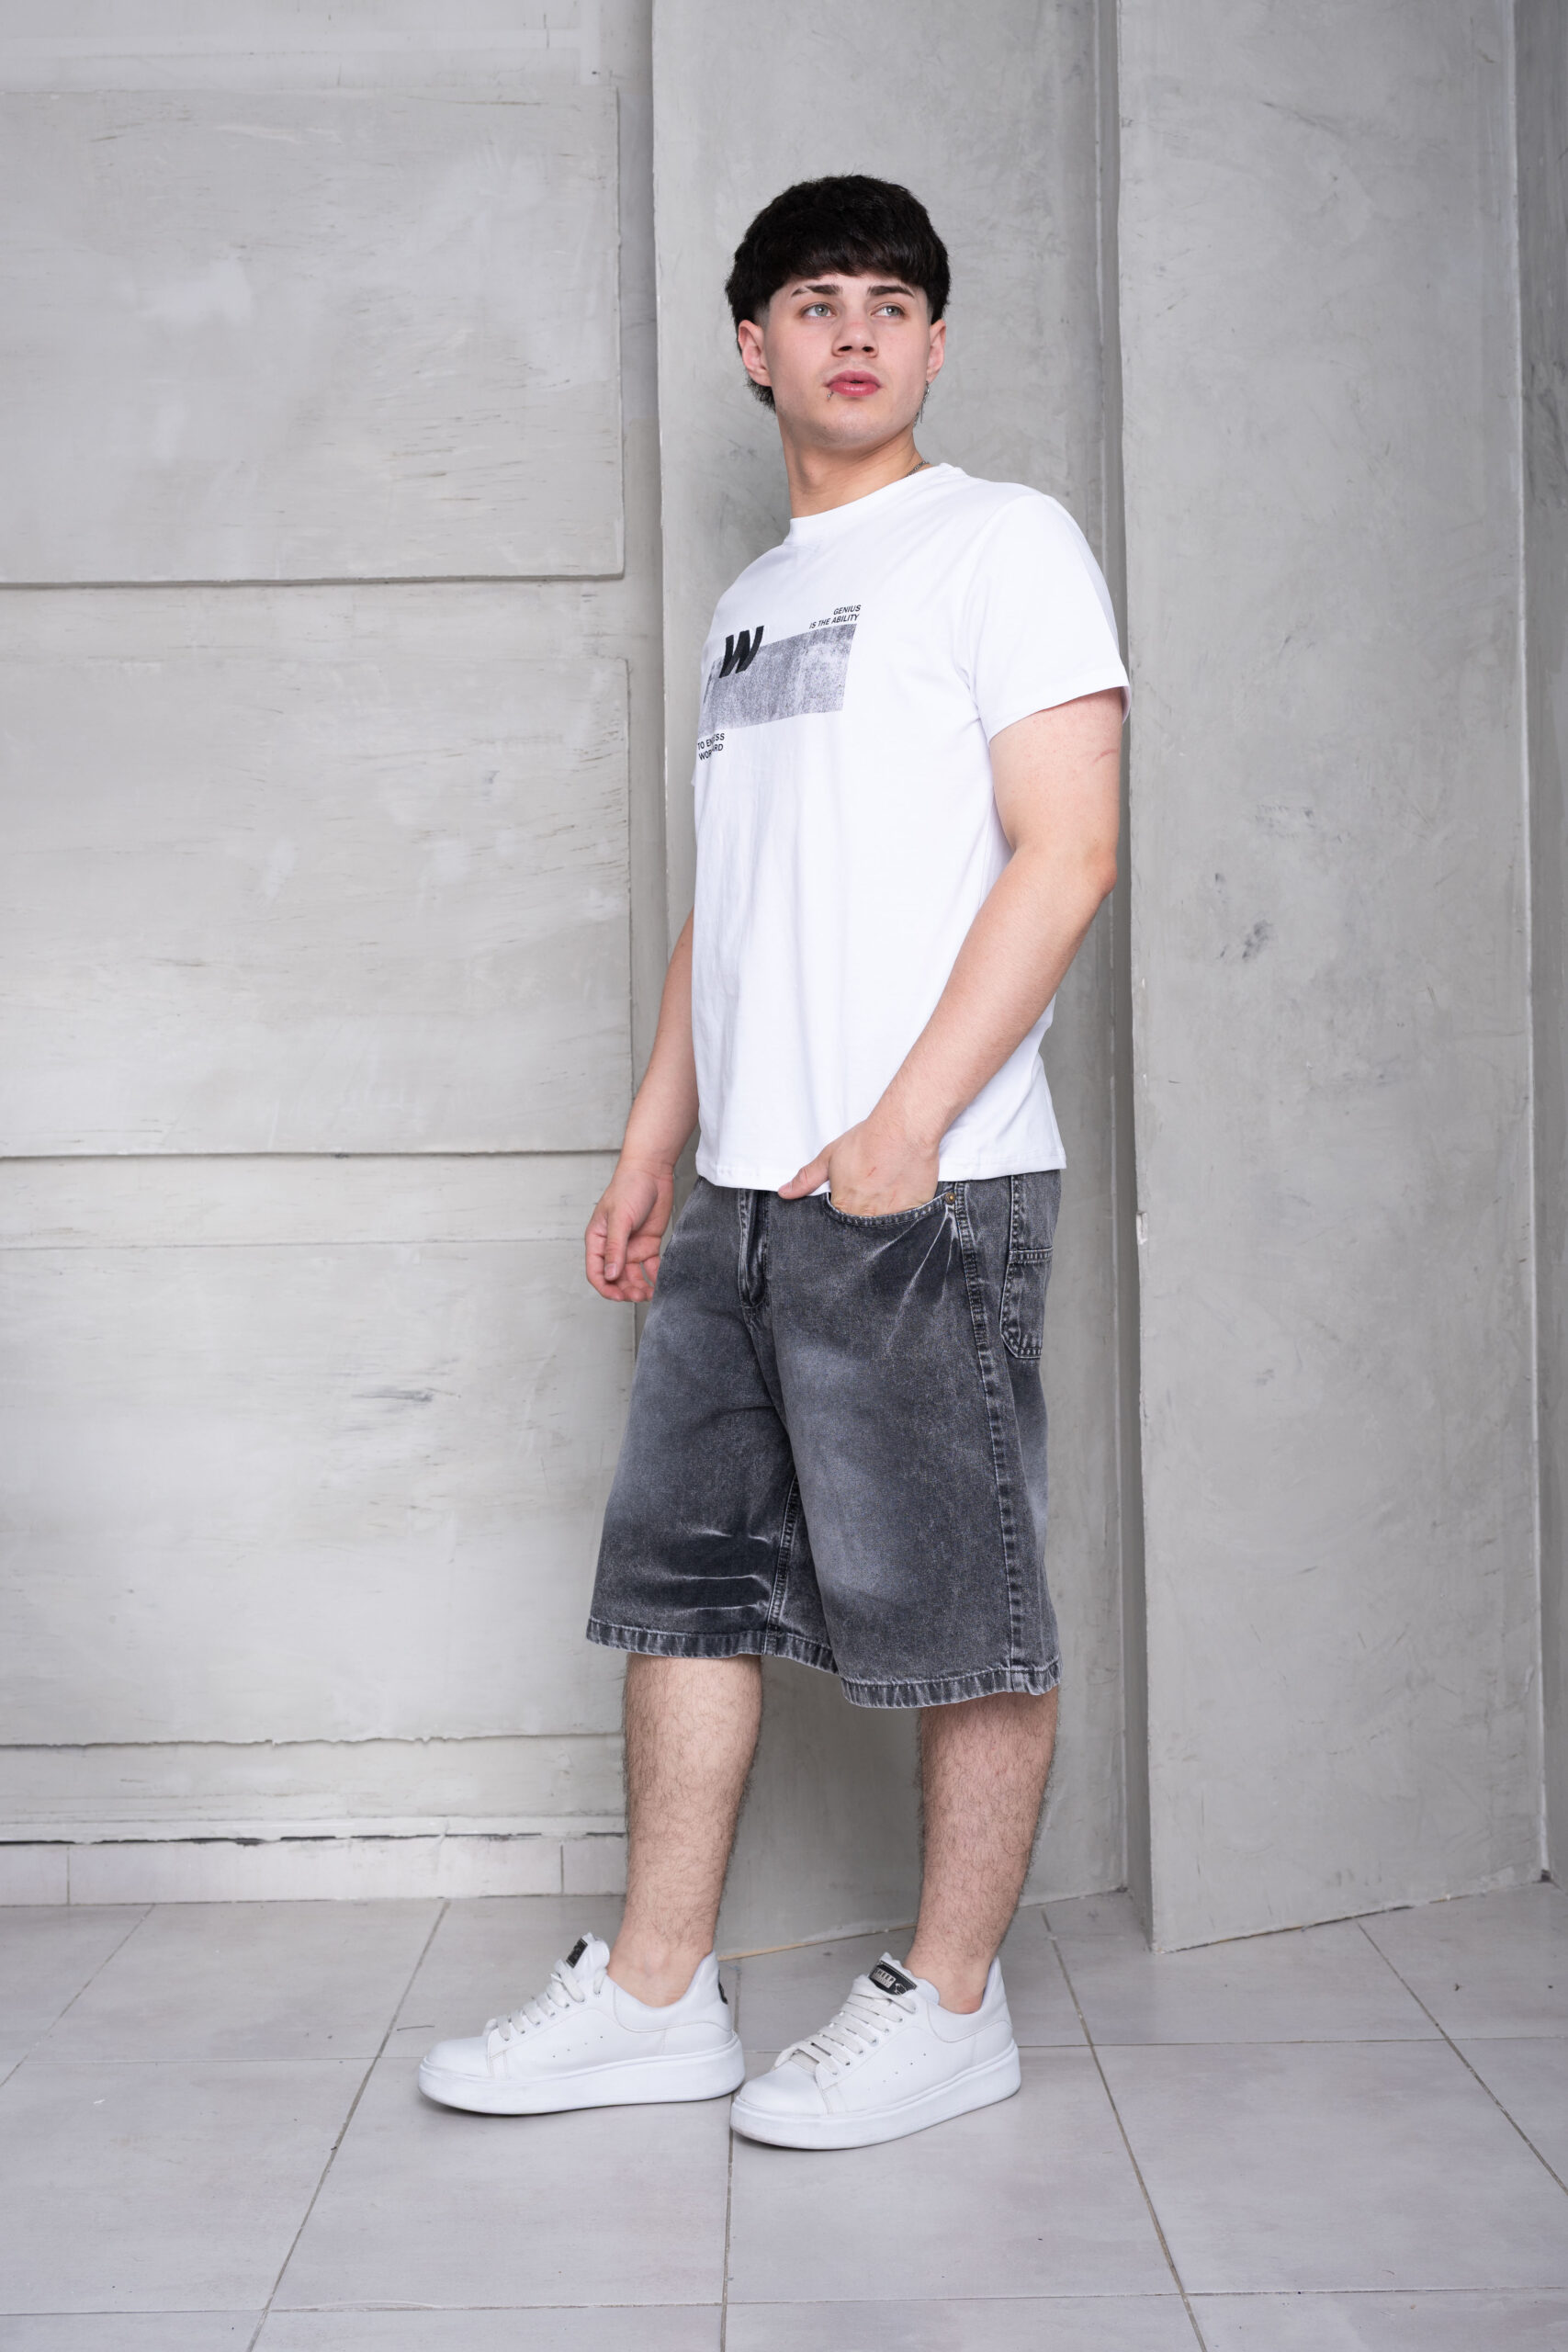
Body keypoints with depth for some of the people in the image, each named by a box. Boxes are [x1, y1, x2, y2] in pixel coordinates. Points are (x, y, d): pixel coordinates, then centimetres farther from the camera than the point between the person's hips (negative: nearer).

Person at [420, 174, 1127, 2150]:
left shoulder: (1000, 541, -1)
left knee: (953, 1600, 1)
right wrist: (651, 1148, 17)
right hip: (744, 1187, 8)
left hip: (924, 1185, -7)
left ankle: (951, 2004, 15)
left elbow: (1066, 850, -11)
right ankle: (656, 1996, 20)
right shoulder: (751, 600, 21)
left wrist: (904, 1125, -17)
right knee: (686, 1574, 9)